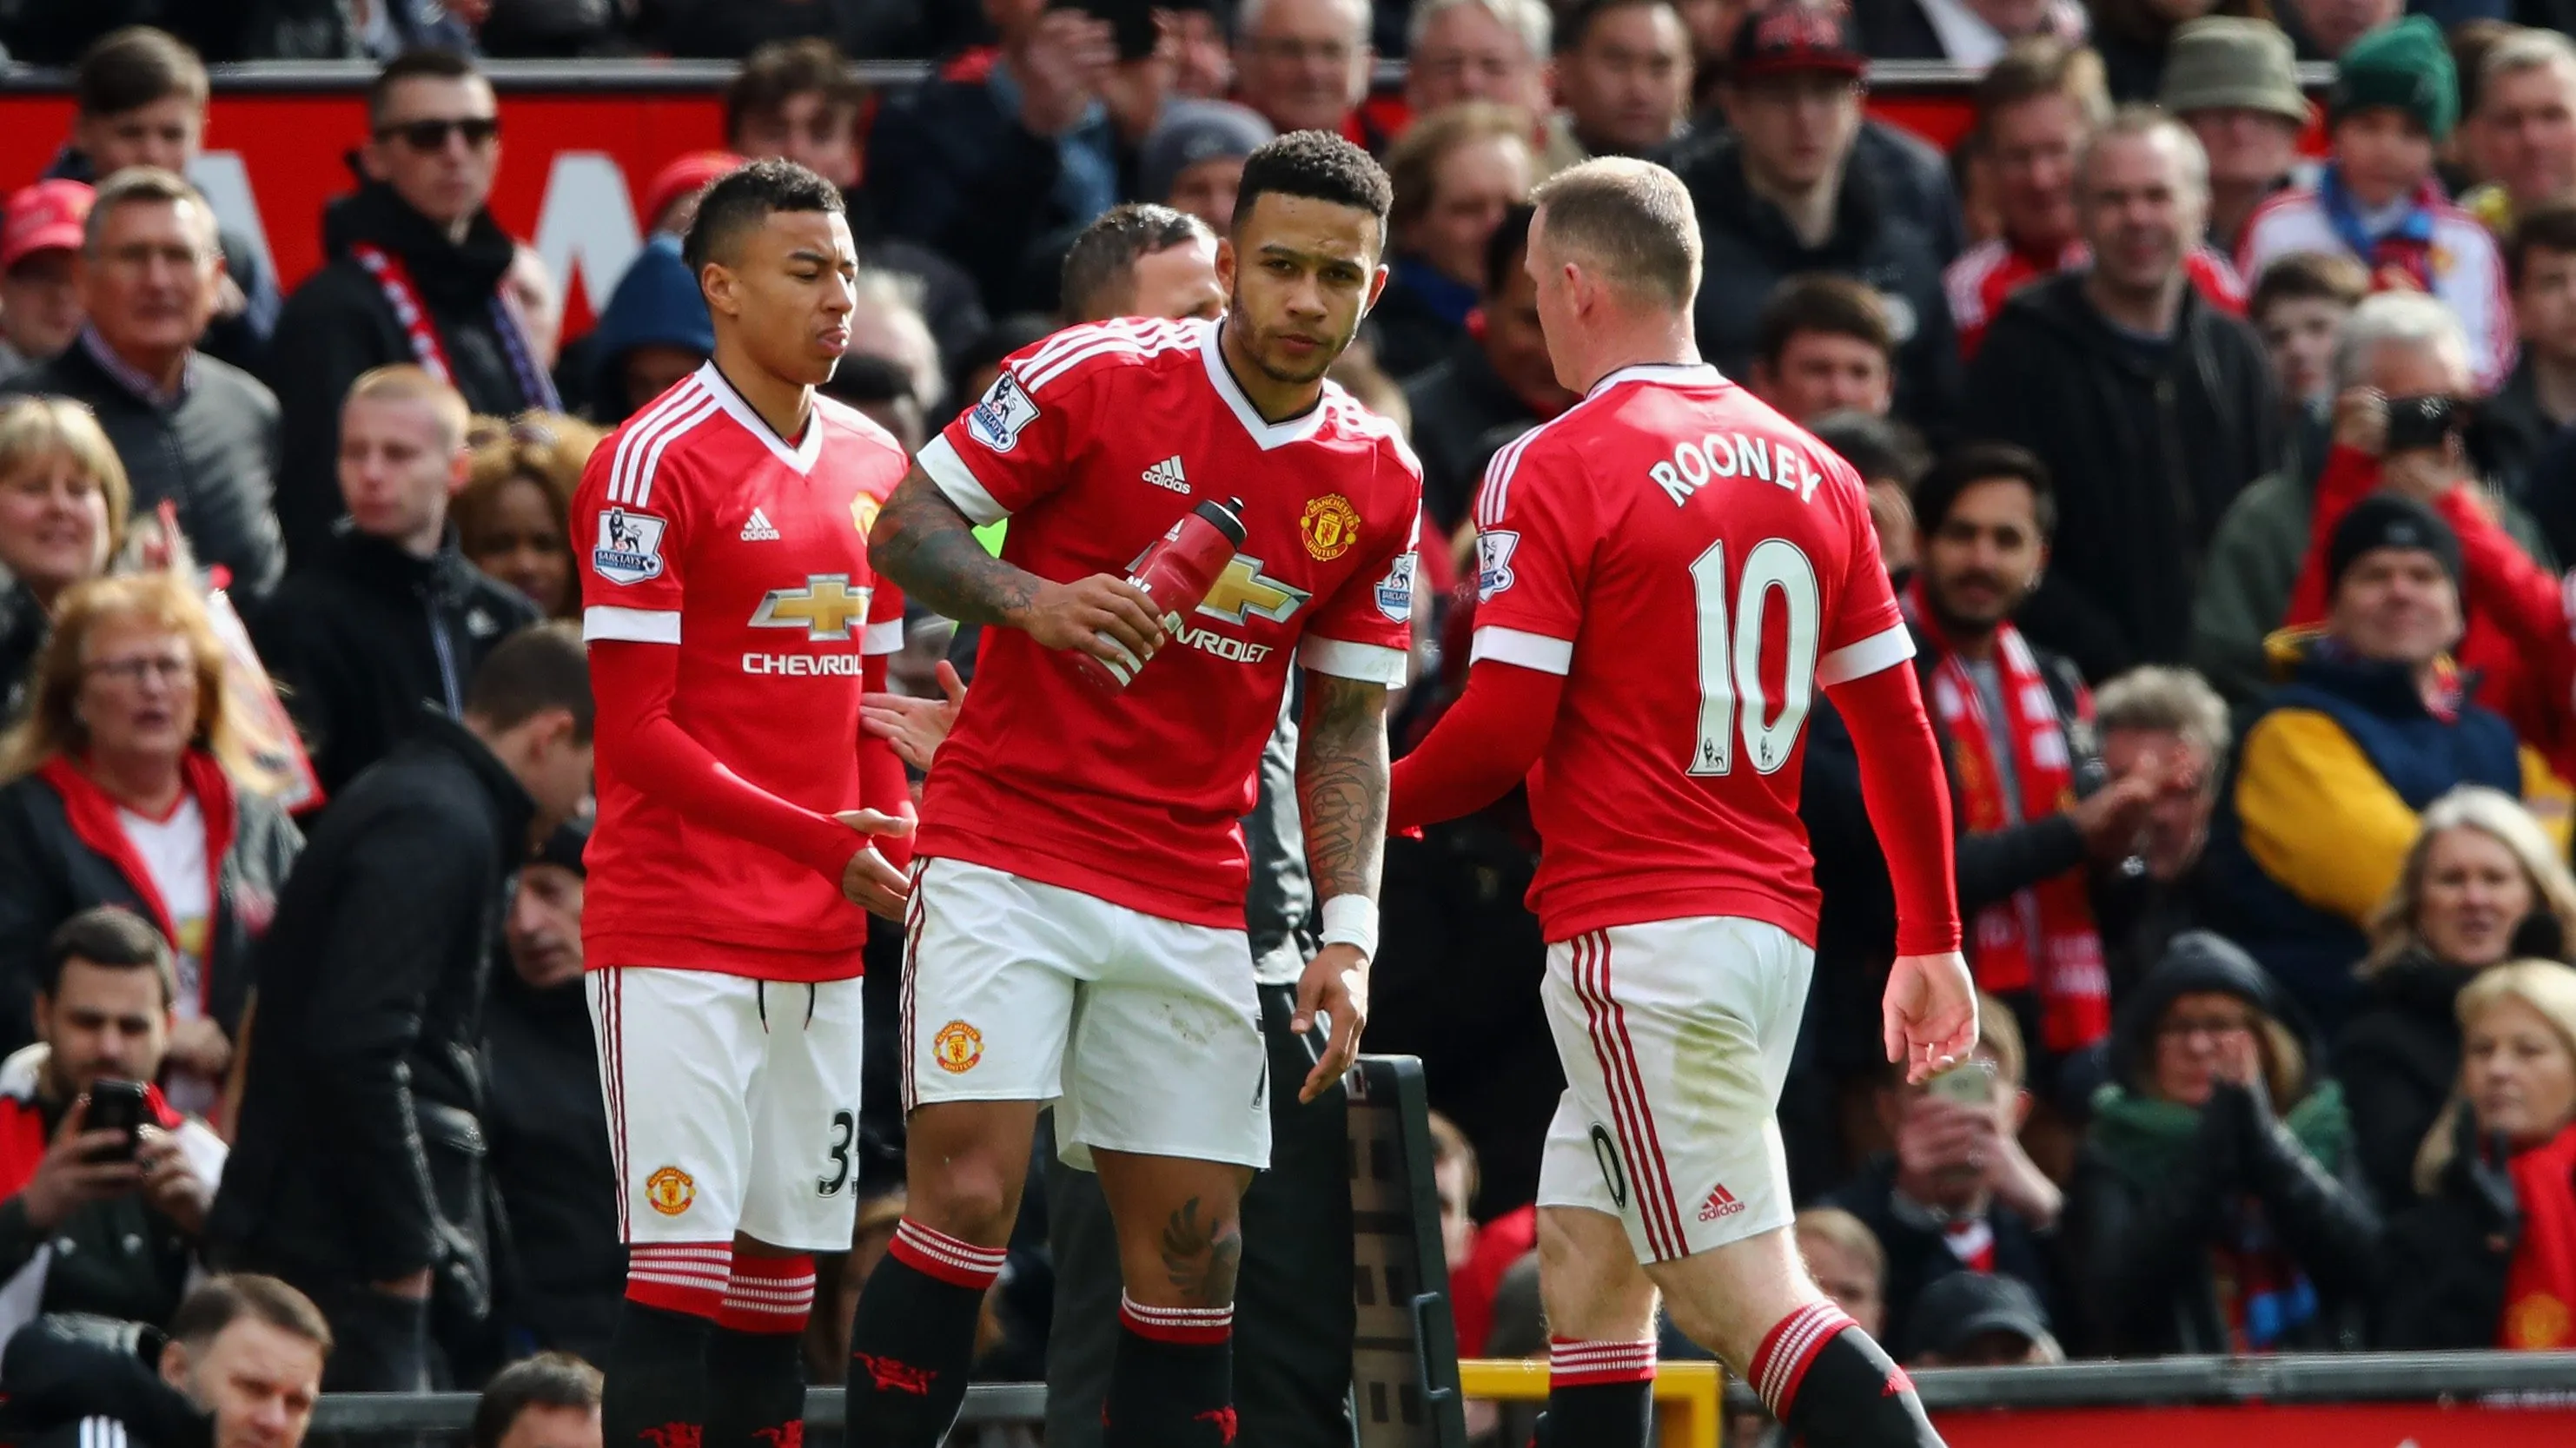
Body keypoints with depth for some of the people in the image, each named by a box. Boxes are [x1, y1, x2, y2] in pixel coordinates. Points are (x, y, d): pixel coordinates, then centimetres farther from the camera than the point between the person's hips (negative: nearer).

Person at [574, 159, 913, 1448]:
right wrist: (818, 840, -17)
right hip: (678, 939, -7)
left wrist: (899, 855, 2)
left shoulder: (870, 462, 13)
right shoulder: (656, 460, -9)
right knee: (678, 1266, -10)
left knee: (783, 1271, 6)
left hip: (822, 945, 7)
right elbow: (637, 734, -12)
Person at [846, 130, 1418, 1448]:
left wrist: (1348, 934, -1)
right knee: (968, 1196, -17)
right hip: (1002, 853, -4)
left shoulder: (1378, 485, 5)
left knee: (1192, 1257, 3)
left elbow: (1346, 725, 10)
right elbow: (905, 529, -4)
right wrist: (1030, 599, -23)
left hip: (1189, 904, 4)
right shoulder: (1093, 377, -8)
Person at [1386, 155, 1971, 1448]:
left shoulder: (1553, 470, -9)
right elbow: (1896, 726, 13)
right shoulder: (1810, 471, 11)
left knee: (1745, 1296, -11)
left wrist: (1374, 805, 7)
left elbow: (1504, 730, -12)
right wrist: (1931, 943, 20)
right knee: (1583, 1265, 16)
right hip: (1770, 925, 8)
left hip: (1639, 935, -8)